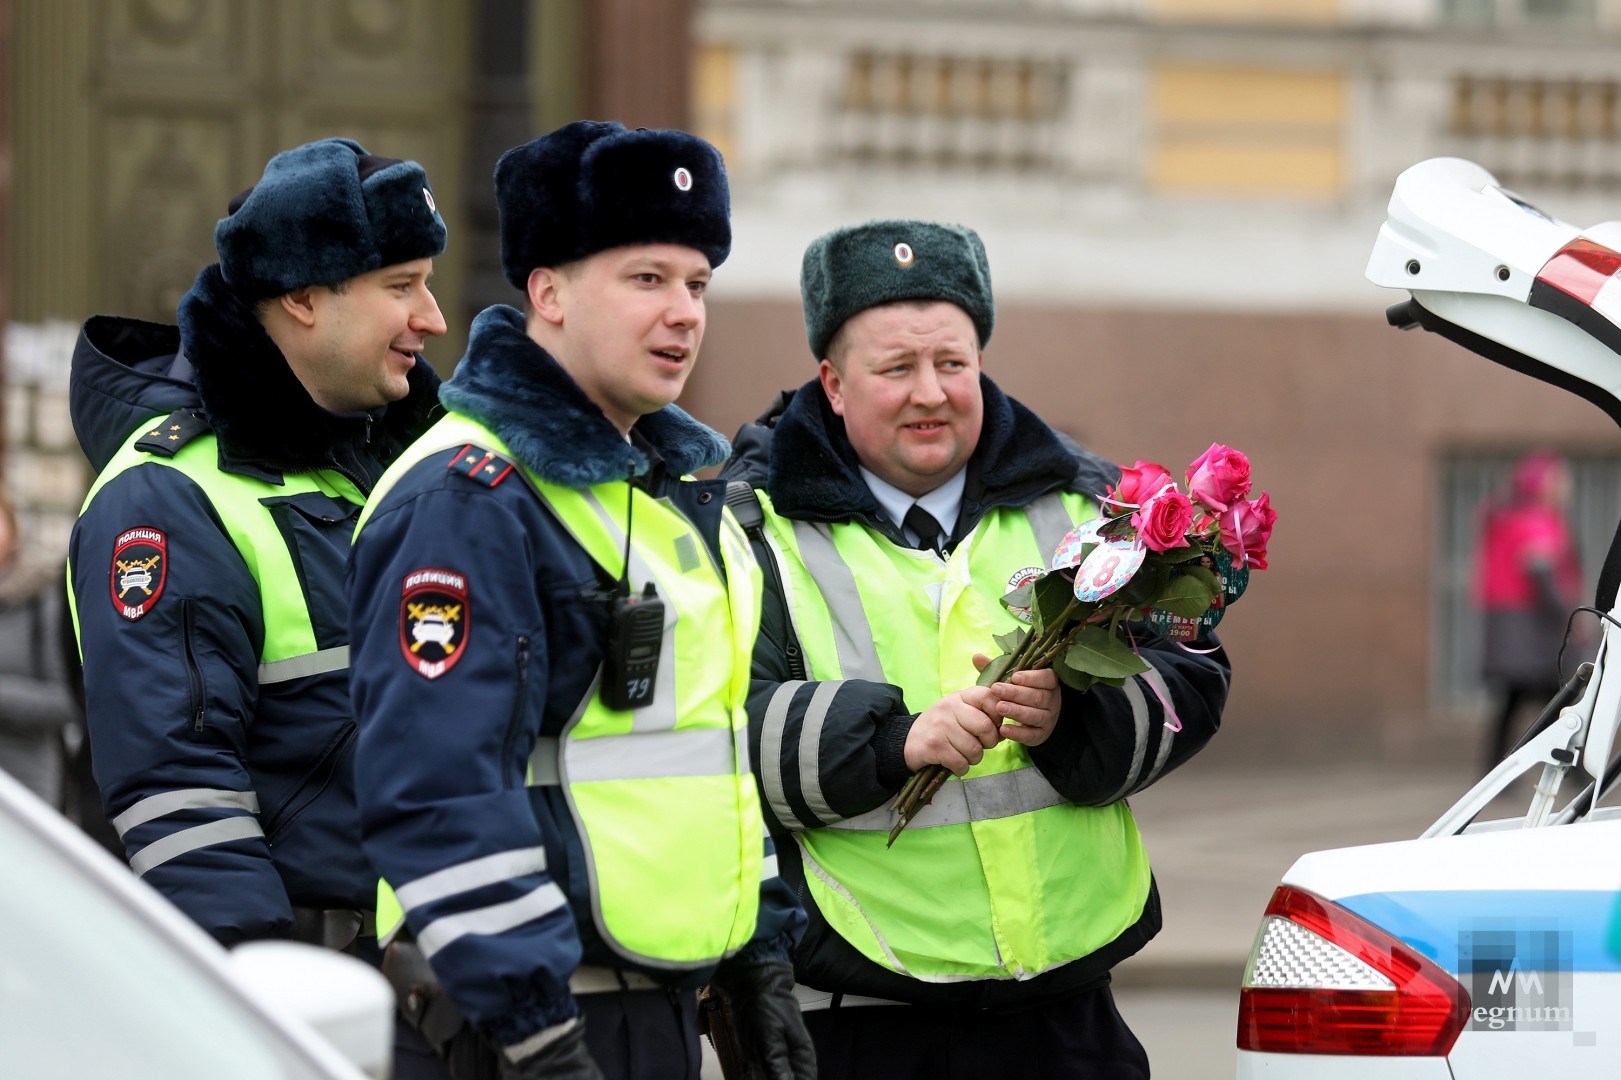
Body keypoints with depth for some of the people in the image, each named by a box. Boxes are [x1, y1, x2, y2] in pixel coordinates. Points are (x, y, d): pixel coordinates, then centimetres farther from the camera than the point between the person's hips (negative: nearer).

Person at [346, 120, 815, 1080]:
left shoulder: (677, 485, 16)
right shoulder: (469, 501, -15)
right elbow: (436, 793, -22)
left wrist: (761, 959, 19)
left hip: (666, 996, 9)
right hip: (538, 1001, -9)